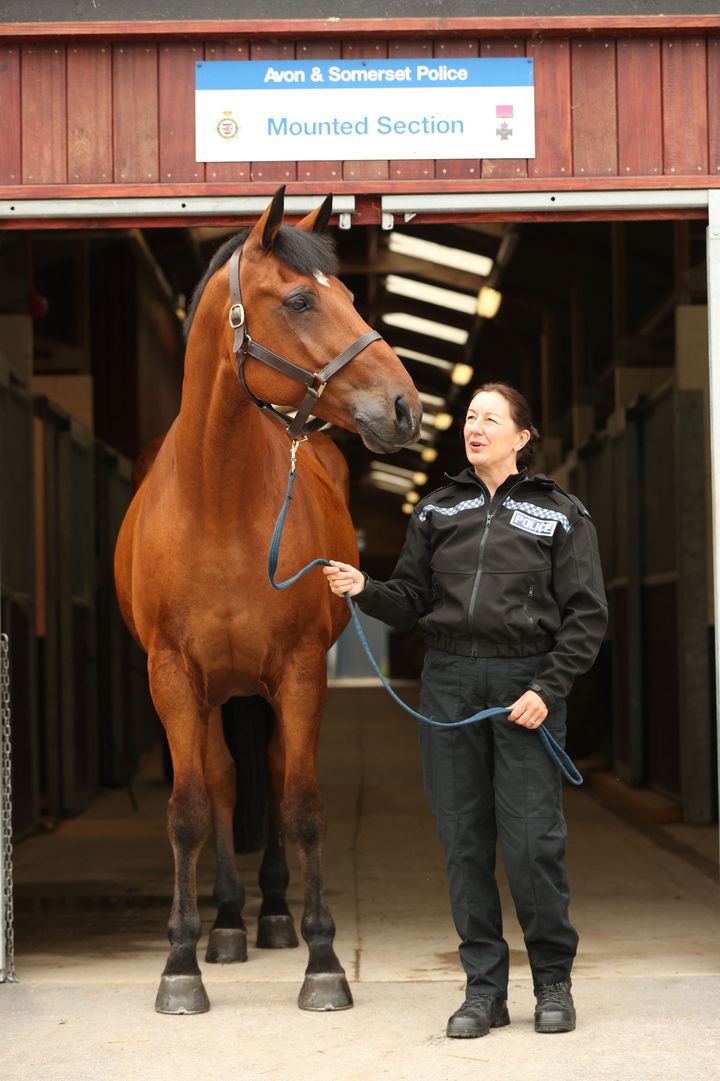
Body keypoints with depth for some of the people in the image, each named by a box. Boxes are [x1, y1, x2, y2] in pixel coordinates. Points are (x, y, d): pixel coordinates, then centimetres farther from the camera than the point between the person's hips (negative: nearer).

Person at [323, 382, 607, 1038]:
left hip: (526, 682, -3)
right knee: (464, 839, 4)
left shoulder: (561, 514, 3)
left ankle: (553, 982, 13)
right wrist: (363, 590, -8)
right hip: (449, 682, 3)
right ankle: (485, 988, 14)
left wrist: (549, 689, -11)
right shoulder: (438, 510, 13)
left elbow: (588, 615, -1)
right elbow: (412, 602, 11)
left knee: (531, 839, -5)